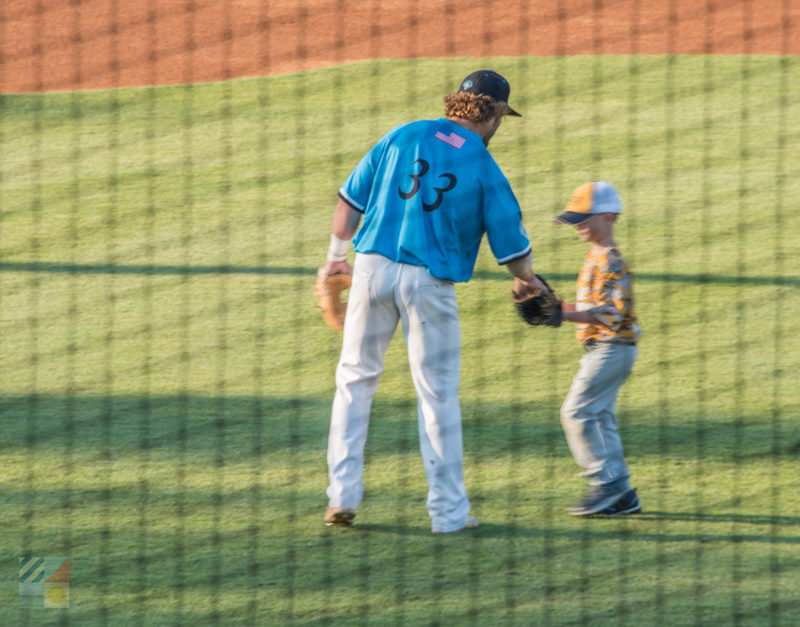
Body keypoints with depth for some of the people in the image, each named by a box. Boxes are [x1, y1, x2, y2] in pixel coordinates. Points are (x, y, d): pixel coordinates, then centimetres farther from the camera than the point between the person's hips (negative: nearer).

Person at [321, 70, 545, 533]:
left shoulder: (404, 136, 6)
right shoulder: (485, 169, -3)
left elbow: (351, 198, 8)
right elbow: (512, 246, 2)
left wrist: (337, 255, 20)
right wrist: (526, 280, 23)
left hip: (373, 266, 3)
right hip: (430, 282, -3)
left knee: (356, 377, 14)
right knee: (438, 394, 5)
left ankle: (343, 495, 8)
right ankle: (448, 511, 8)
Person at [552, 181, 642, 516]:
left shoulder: (611, 261, -17)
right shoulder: (596, 256, 14)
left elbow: (611, 313, -24)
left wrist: (564, 314, -28)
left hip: (612, 347, -10)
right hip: (601, 349, 10)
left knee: (576, 411, -12)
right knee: (599, 416, 12)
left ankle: (605, 481, -10)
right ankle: (622, 495, 15)